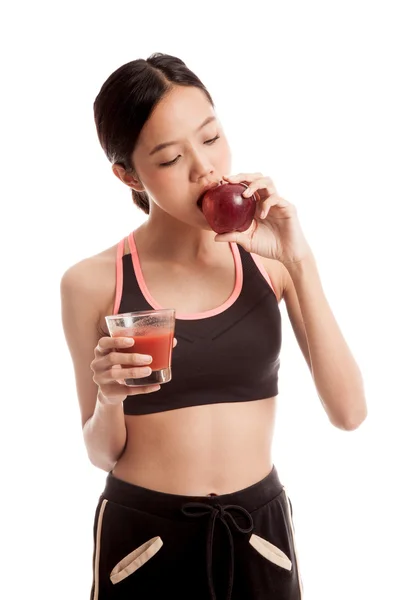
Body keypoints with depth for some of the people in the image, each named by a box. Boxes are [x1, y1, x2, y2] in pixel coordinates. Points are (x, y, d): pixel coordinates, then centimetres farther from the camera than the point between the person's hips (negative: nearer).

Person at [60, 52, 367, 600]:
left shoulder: (268, 255, -5)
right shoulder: (94, 283, -9)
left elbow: (349, 411, -11)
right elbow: (103, 454, -1)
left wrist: (300, 263, -17)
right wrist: (109, 397, -22)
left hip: (260, 533, 2)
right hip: (141, 538, -1)